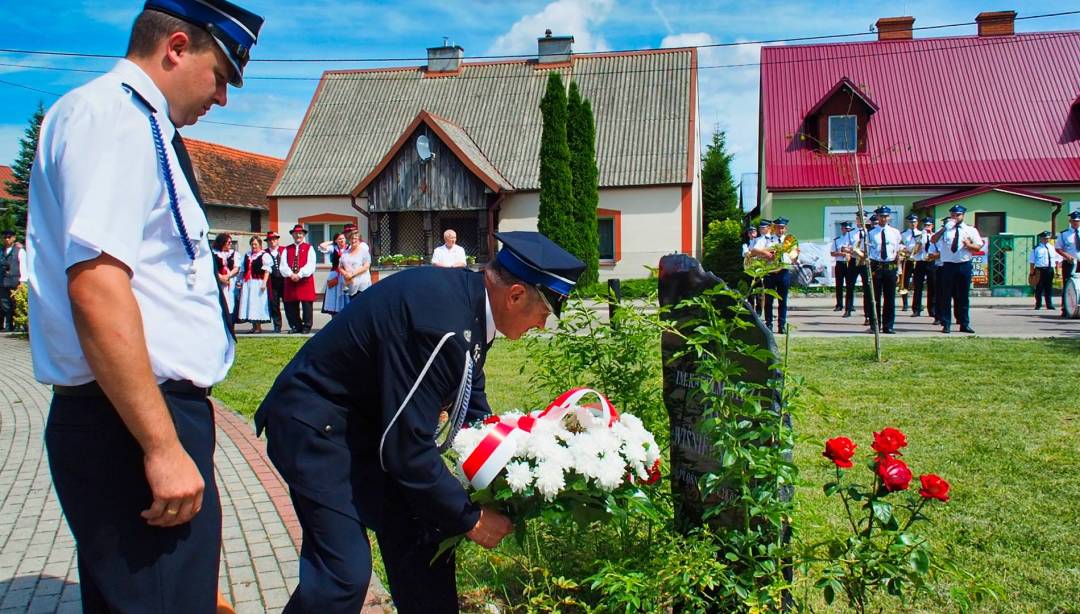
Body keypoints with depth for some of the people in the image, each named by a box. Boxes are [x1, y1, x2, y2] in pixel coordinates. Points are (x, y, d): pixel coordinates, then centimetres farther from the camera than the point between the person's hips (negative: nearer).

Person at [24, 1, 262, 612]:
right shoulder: (112, 115, -11)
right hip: (131, 423, -10)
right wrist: (162, 445, -24)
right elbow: (95, 284, -24)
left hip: (160, 409, 10)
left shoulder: (137, 125, 19)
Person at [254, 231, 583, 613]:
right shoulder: (442, 322, -33)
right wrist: (470, 519, -16)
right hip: (316, 425, -9)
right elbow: (407, 449, -28)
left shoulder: (471, 300, -4)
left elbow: (472, 403, 11)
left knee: (420, 543, 9)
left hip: (371, 420, 9)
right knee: (345, 569, -13)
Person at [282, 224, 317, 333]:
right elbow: (283, 265, 5)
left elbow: (310, 265, -6)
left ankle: (307, 327, 5)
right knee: (290, 305, 3)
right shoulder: (287, 249, 15)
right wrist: (291, 274, -12)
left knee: (306, 304, -3)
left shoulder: (309, 248, 5)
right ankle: (296, 326, 13)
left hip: (305, 280, -3)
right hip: (290, 281, 4)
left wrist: (299, 275, -15)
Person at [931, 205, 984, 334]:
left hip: (965, 266, 1)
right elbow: (934, 240, -9)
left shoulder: (971, 230, 10)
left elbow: (979, 246, 4)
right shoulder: (945, 229, 7)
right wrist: (944, 228, -20)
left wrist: (969, 245, -16)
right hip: (948, 265, -1)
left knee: (963, 296, 6)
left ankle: (964, 324, 14)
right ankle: (946, 324, 4)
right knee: (946, 296, -1)